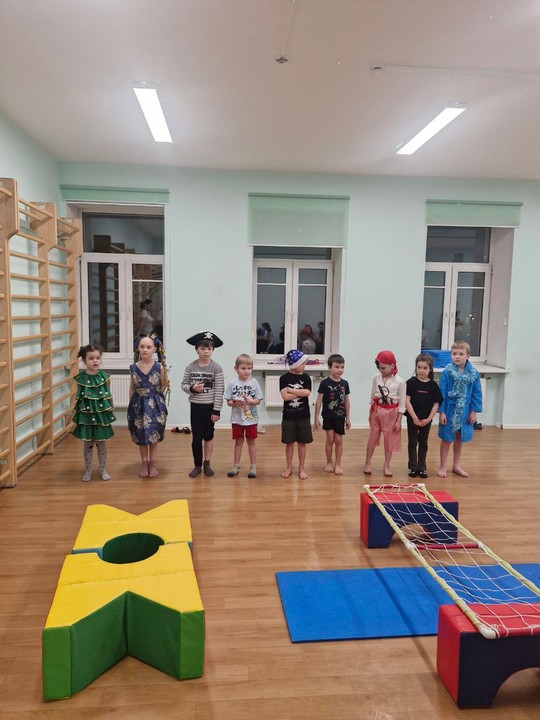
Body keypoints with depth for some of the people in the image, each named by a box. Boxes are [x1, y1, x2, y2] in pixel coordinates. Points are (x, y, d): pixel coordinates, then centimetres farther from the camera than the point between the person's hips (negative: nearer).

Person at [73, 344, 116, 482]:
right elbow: (78, 397, 1)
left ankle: (103, 470, 24)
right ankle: (88, 471, 23)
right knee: (87, 443, 9)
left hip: (102, 413, 0)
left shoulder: (104, 376, -4)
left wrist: (110, 412, 5)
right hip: (86, 414, 0)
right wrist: (76, 414, 2)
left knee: (102, 442, 10)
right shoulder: (80, 378, -6)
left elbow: (109, 396, 3)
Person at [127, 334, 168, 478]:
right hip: (138, 404, 2)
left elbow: (163, 385, 5)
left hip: (155, 404, -2)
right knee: (141, 435, 12)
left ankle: (152, 463, 23)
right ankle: (144, 463, 27)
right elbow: (132, 387, 6)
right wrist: (131, 404, 8)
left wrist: (154, 395, -5)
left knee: (154, 435, 8)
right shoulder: (133, 368, -4)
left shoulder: (159, 367, -10)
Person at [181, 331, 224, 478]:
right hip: (196, 406, 1)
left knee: (209, 436, 12)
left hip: (210, 407, -1)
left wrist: (216, 410, -11)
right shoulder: (190, 367, -4)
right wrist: (192, 388, -18)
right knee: (197, 437, 6)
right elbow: (184, 385, 5)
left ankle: (207, 464, 26)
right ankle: (197, 465, 20)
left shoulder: (217, 368, -9)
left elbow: (219, 391, -10)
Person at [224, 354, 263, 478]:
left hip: (251, 418, 0)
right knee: (238, 442, 13)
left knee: (251, 442, 10)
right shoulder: (232, 383, -7)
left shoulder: (254, 382, -7)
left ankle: (253, 467, 21)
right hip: (237, 418, 0)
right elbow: (228, 401, -3)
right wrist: (234, 403, -23)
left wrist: (250, 400, -23)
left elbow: (258, 401, -4)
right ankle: (236, 466, 25)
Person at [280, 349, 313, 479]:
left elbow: (307, 393, -15)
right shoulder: (284, 378, -6)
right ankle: (289, 468, 22)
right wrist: (301, 392, -13)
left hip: (303, 416, 2)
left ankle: (301, 468, 20)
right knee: (289, 443, 8)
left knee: (302, 443, 9)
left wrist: (291, 390, -15)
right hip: (288, 416, -1)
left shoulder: (306, 377, 1)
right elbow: (285, 396, -17)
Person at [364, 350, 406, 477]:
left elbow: (402, 403, -8)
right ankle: (368, 463, 23)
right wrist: (371, 413, 10)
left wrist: (399, 421, -8)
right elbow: (372, 396, 7)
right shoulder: (376, 378, -4)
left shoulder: (400, 382, -12)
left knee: (389, 440, 9)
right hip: (377, 410, 2)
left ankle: (387, 466, 22)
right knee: (372, 437, 10)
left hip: (391, 413, -2)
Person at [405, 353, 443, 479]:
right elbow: (407, 401, -12)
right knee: (413, 443, 8)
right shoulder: (411, 382, -8)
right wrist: (414, 417, -15)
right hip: (412, 418, -1)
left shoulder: (433, 385, -4)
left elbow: (436, 404, -2)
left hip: (426, 420, 2)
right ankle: (413, 467, 18)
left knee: (423, 443, 13)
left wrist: (428, 419, -10)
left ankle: (421, 468, 23)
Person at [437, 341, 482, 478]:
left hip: (464, 411, 3)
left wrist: (474, 411, -2)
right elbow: (442, 393, -10)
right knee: (447, 439, 8)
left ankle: (456, 465, 33)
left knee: (460, 438, 17)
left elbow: (476, 393, 1)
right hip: (450, 410, -3)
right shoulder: (447, 372, -13)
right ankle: (443, 466, 22)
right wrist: (442, 412, -11)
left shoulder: (474, 373, -5)